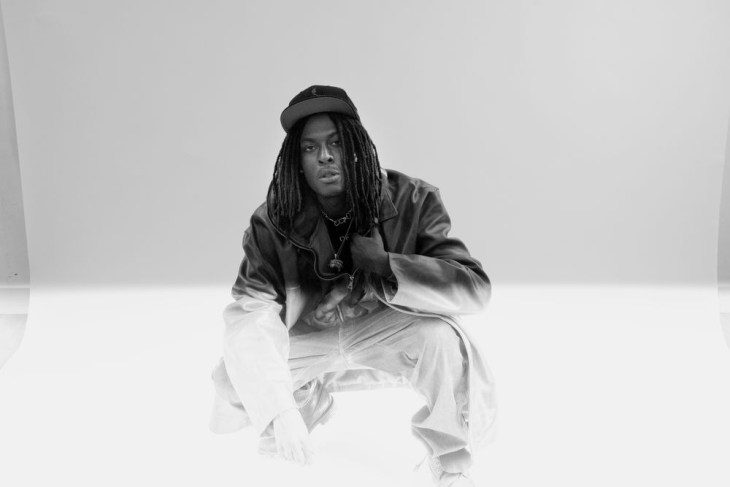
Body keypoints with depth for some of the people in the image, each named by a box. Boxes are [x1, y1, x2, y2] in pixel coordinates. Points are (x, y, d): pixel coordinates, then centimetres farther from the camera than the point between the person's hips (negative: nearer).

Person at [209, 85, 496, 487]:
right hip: (306, 341, 2)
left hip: (383, 333, -2)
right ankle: (308, 400, 18)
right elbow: (253, 308, -25)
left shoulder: (411, 201, -18)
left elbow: (474, 287, -24)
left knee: (441, 336, -32)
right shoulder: (272, 221, -15)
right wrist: (280, 410, -38)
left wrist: (382, 267, -33)